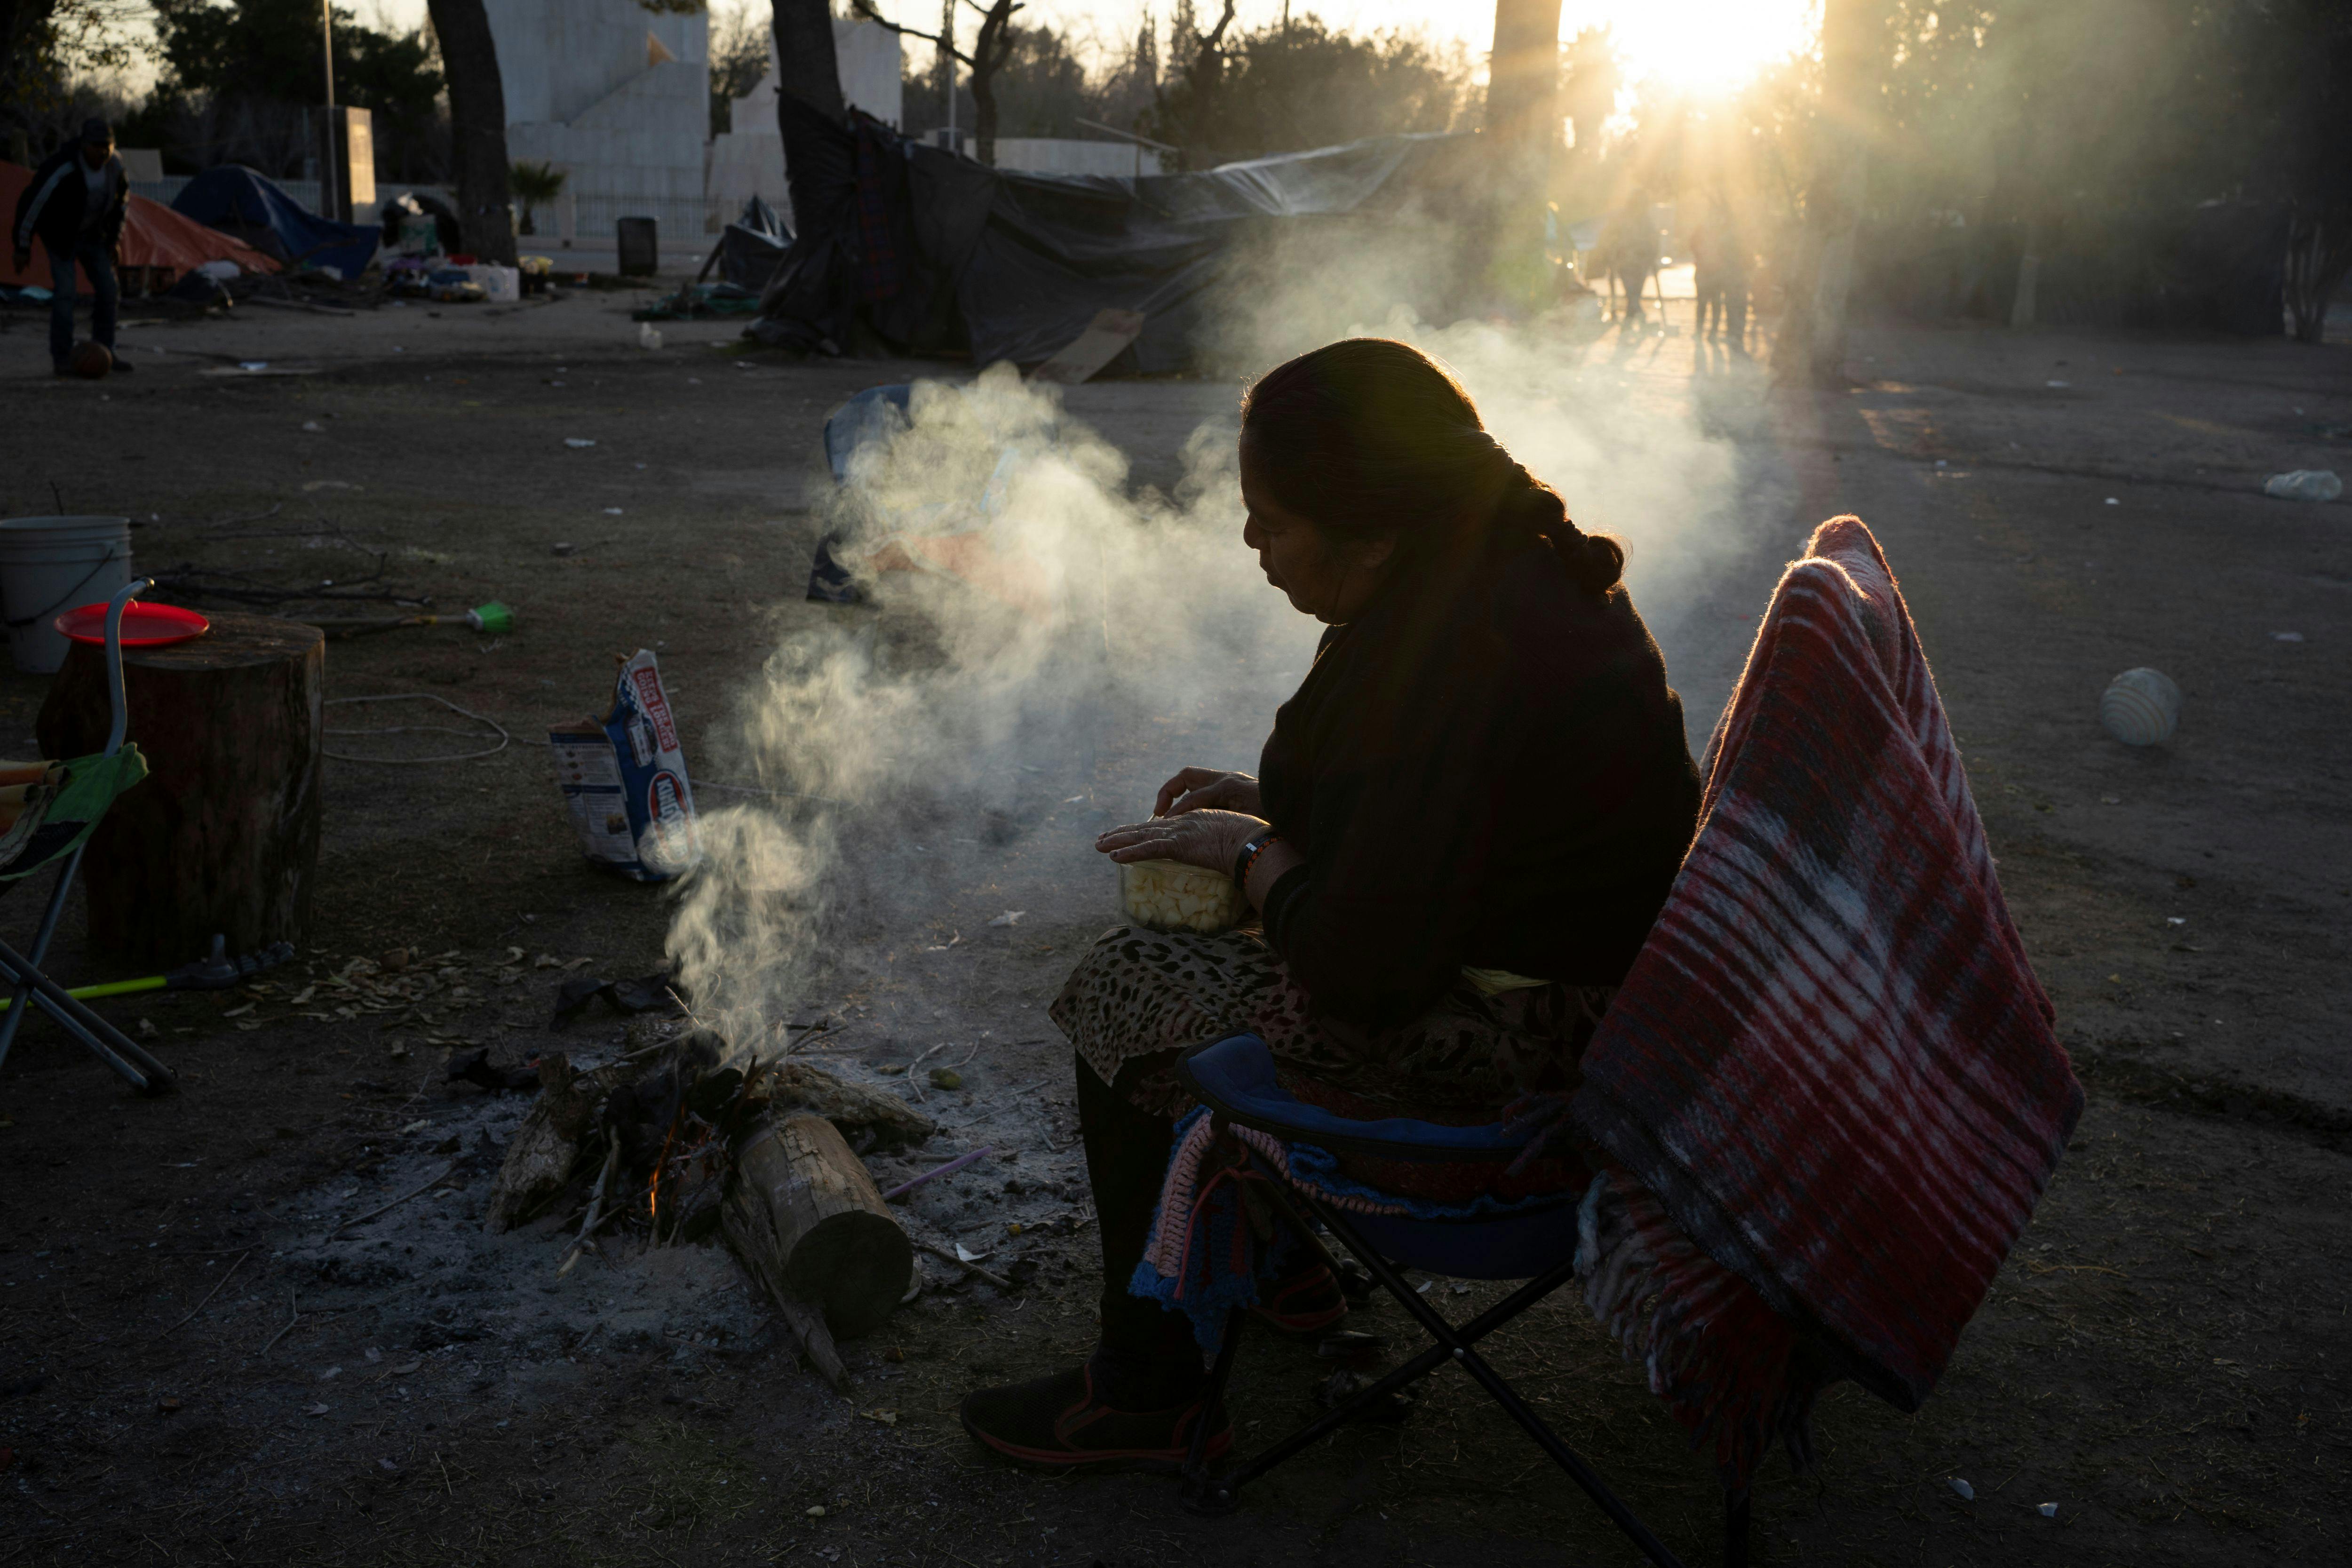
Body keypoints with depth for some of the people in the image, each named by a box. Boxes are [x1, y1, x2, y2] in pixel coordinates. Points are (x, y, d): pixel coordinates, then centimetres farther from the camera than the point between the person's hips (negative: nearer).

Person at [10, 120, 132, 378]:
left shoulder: (114, 165, -15)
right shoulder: (62, 170, -34)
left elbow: (122, 197, 7)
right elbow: (30, 204, -26)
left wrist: (115, 239, 8)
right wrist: (22, 248, -18)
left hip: (92, 234, 6)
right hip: (59, 235, -6)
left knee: (107, 288, 0)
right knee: (65, 291, -15)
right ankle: (62, 359, -6)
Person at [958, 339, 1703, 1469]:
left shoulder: (1446, 645, -27)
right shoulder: (1525, 563, 5)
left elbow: (1360, 964, -27)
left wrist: (1246, 851, -9)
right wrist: (1276, 805, 10)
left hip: (1544, 1042, -10)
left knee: (1125, 994, -2)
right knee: (1218, 946, 23)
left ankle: (1147, 1389, 11)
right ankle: (1280, 1258, 36)